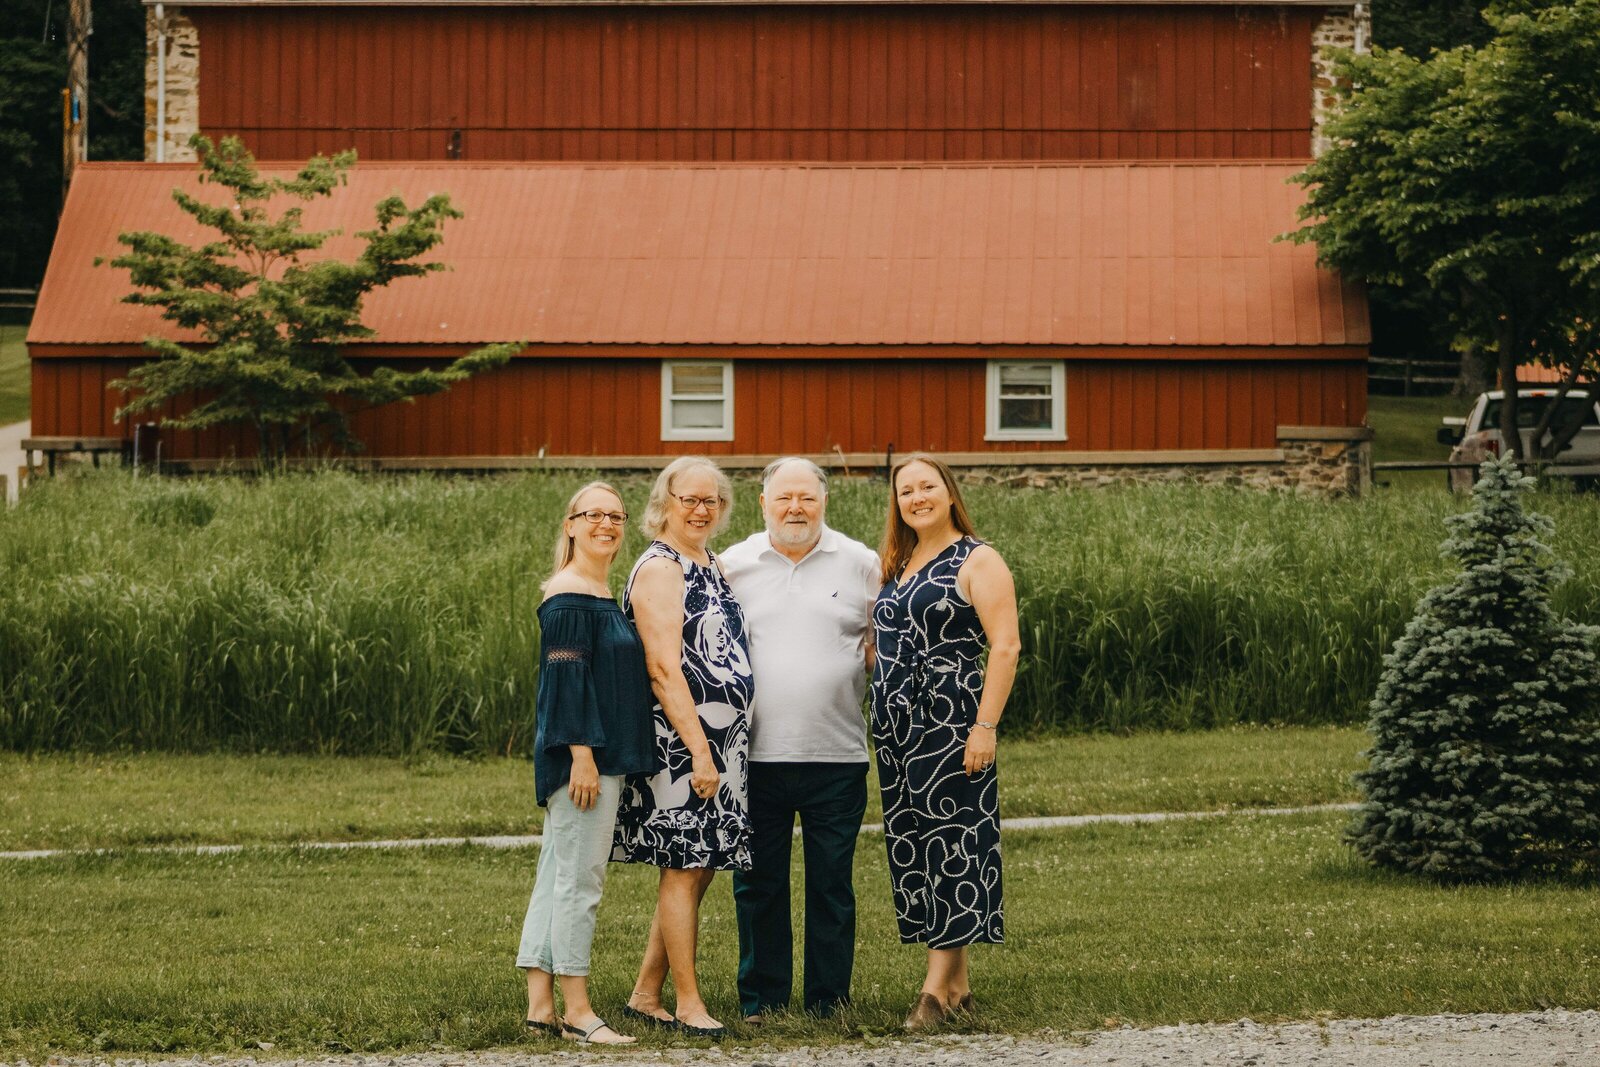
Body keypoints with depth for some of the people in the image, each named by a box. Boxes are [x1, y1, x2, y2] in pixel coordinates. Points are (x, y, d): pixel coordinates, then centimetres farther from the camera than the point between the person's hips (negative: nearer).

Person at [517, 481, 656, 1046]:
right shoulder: (569, 596, -12)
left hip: (602, 755, 10)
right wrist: (582, 754, -23)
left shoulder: (601, 595, 17)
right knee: (579, 877, -7)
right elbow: (567, 677, -18)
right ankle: (577, 1010, -4)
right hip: (582, 754, -10)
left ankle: (540, 1004, 13)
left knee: (558, 876, 10)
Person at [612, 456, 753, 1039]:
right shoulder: (659, 569, -11)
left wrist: (716, 747, 16)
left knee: (698, 870, 10)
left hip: (718, 741, 9)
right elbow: (664, 668, -18)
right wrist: (698, 749, -21)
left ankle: (646, 995, 16)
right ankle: (689, 1004, 0)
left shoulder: (708, 567, 17)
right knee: (683, 869, -4)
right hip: (679, 743, -9)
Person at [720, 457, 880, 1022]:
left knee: (831, 886, 4)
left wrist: (867, 656, -6)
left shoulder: (860, 564, 5)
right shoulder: (732, 566, 7)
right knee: (757, 885, 5)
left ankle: (828, 1005, 11)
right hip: (755, 756, 1)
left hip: (836, 756, -1)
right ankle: (761, 1002, 15)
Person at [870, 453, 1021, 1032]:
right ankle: (958, 984, 11)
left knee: (949, 843, -7)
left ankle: (937, 986, -8)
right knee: (910, 845, 6)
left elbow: (1005, 646, -12)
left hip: (951, 720, -8)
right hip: (898, 725, 8)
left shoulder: (978, 561, -5)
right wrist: (884, 718, 12)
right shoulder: (897, 565, 16)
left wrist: (985, 726, -19)